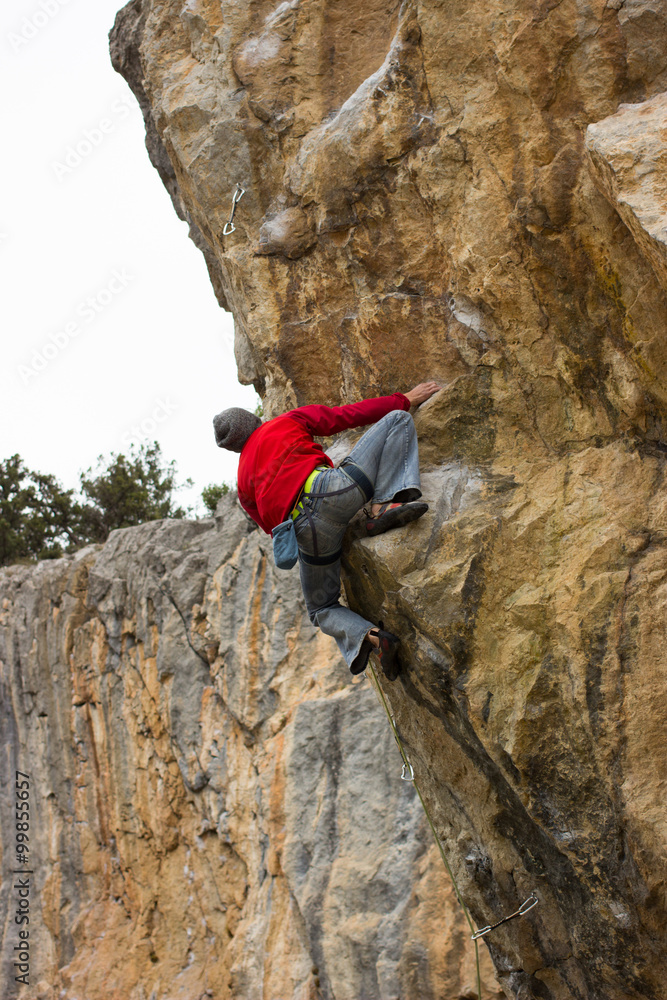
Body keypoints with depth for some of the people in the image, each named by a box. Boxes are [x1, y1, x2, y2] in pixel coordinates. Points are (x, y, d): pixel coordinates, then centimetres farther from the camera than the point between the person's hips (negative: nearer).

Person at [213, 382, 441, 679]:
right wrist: (406, 399, 27)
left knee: (322, 609, 29)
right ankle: (383, 506, -12)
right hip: (332, 489, -3)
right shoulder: (289, 421, 23)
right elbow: (349, 415, 18)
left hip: (305, 532, 4)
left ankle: (366, 636, -6)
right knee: (398, 419, 12)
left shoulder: (245, 486, 31)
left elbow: (275, 531, 34)